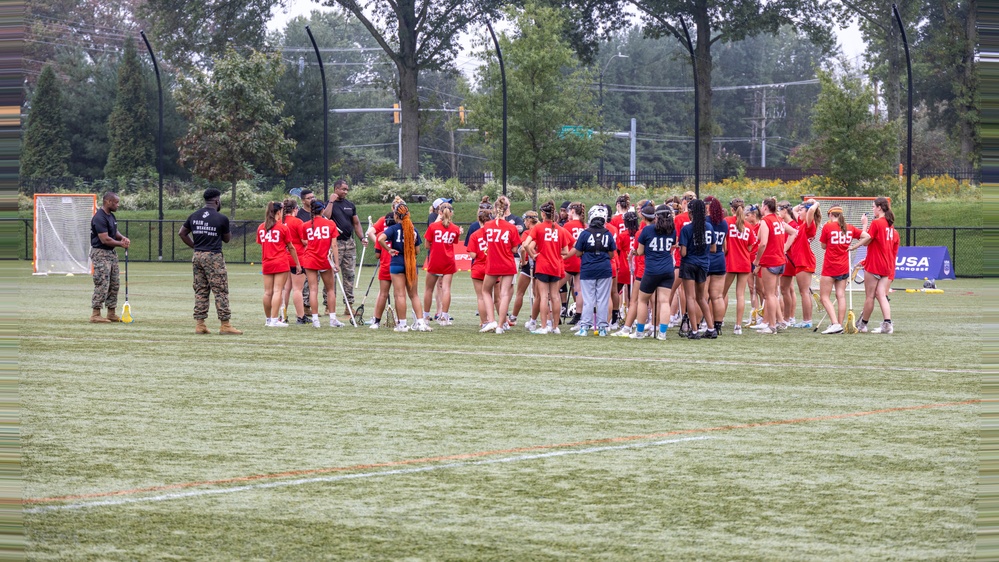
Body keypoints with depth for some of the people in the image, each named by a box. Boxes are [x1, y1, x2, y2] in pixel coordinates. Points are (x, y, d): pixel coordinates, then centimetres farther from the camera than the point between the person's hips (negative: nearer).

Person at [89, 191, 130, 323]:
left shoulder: (111, 216, 12)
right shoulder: (99, 218, -19)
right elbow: (105, 239, -23)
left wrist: (123, 237, -2)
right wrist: (121, 244, -12)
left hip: (111, 253, 10)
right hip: (100, 254, -10)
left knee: (114, 285, 11)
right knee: (102, 285, -12)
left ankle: (111, 314, 17)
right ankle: (95, 314, -10)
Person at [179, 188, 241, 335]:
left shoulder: (194, 216, 7)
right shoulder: (221, 218, -8)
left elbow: (182, 233, 15)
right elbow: (227, 239, 3)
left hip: (197, 256, 6)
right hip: (214, 257, -6)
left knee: (200, 291, 10)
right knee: (221, 291, -2)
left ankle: (199, 324, 8)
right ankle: (225, 325, -3)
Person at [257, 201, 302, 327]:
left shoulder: (261, 227, 7)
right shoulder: (283, 227, -5)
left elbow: (261, 245, 13)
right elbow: (290, 247, 0)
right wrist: (298, 264, 7)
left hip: (266, 264, 5)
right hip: (281, 263, -5)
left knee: (268, 292, 8)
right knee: (277, 291, -6)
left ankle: (268, 319, 17)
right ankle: (274, 320, -10)